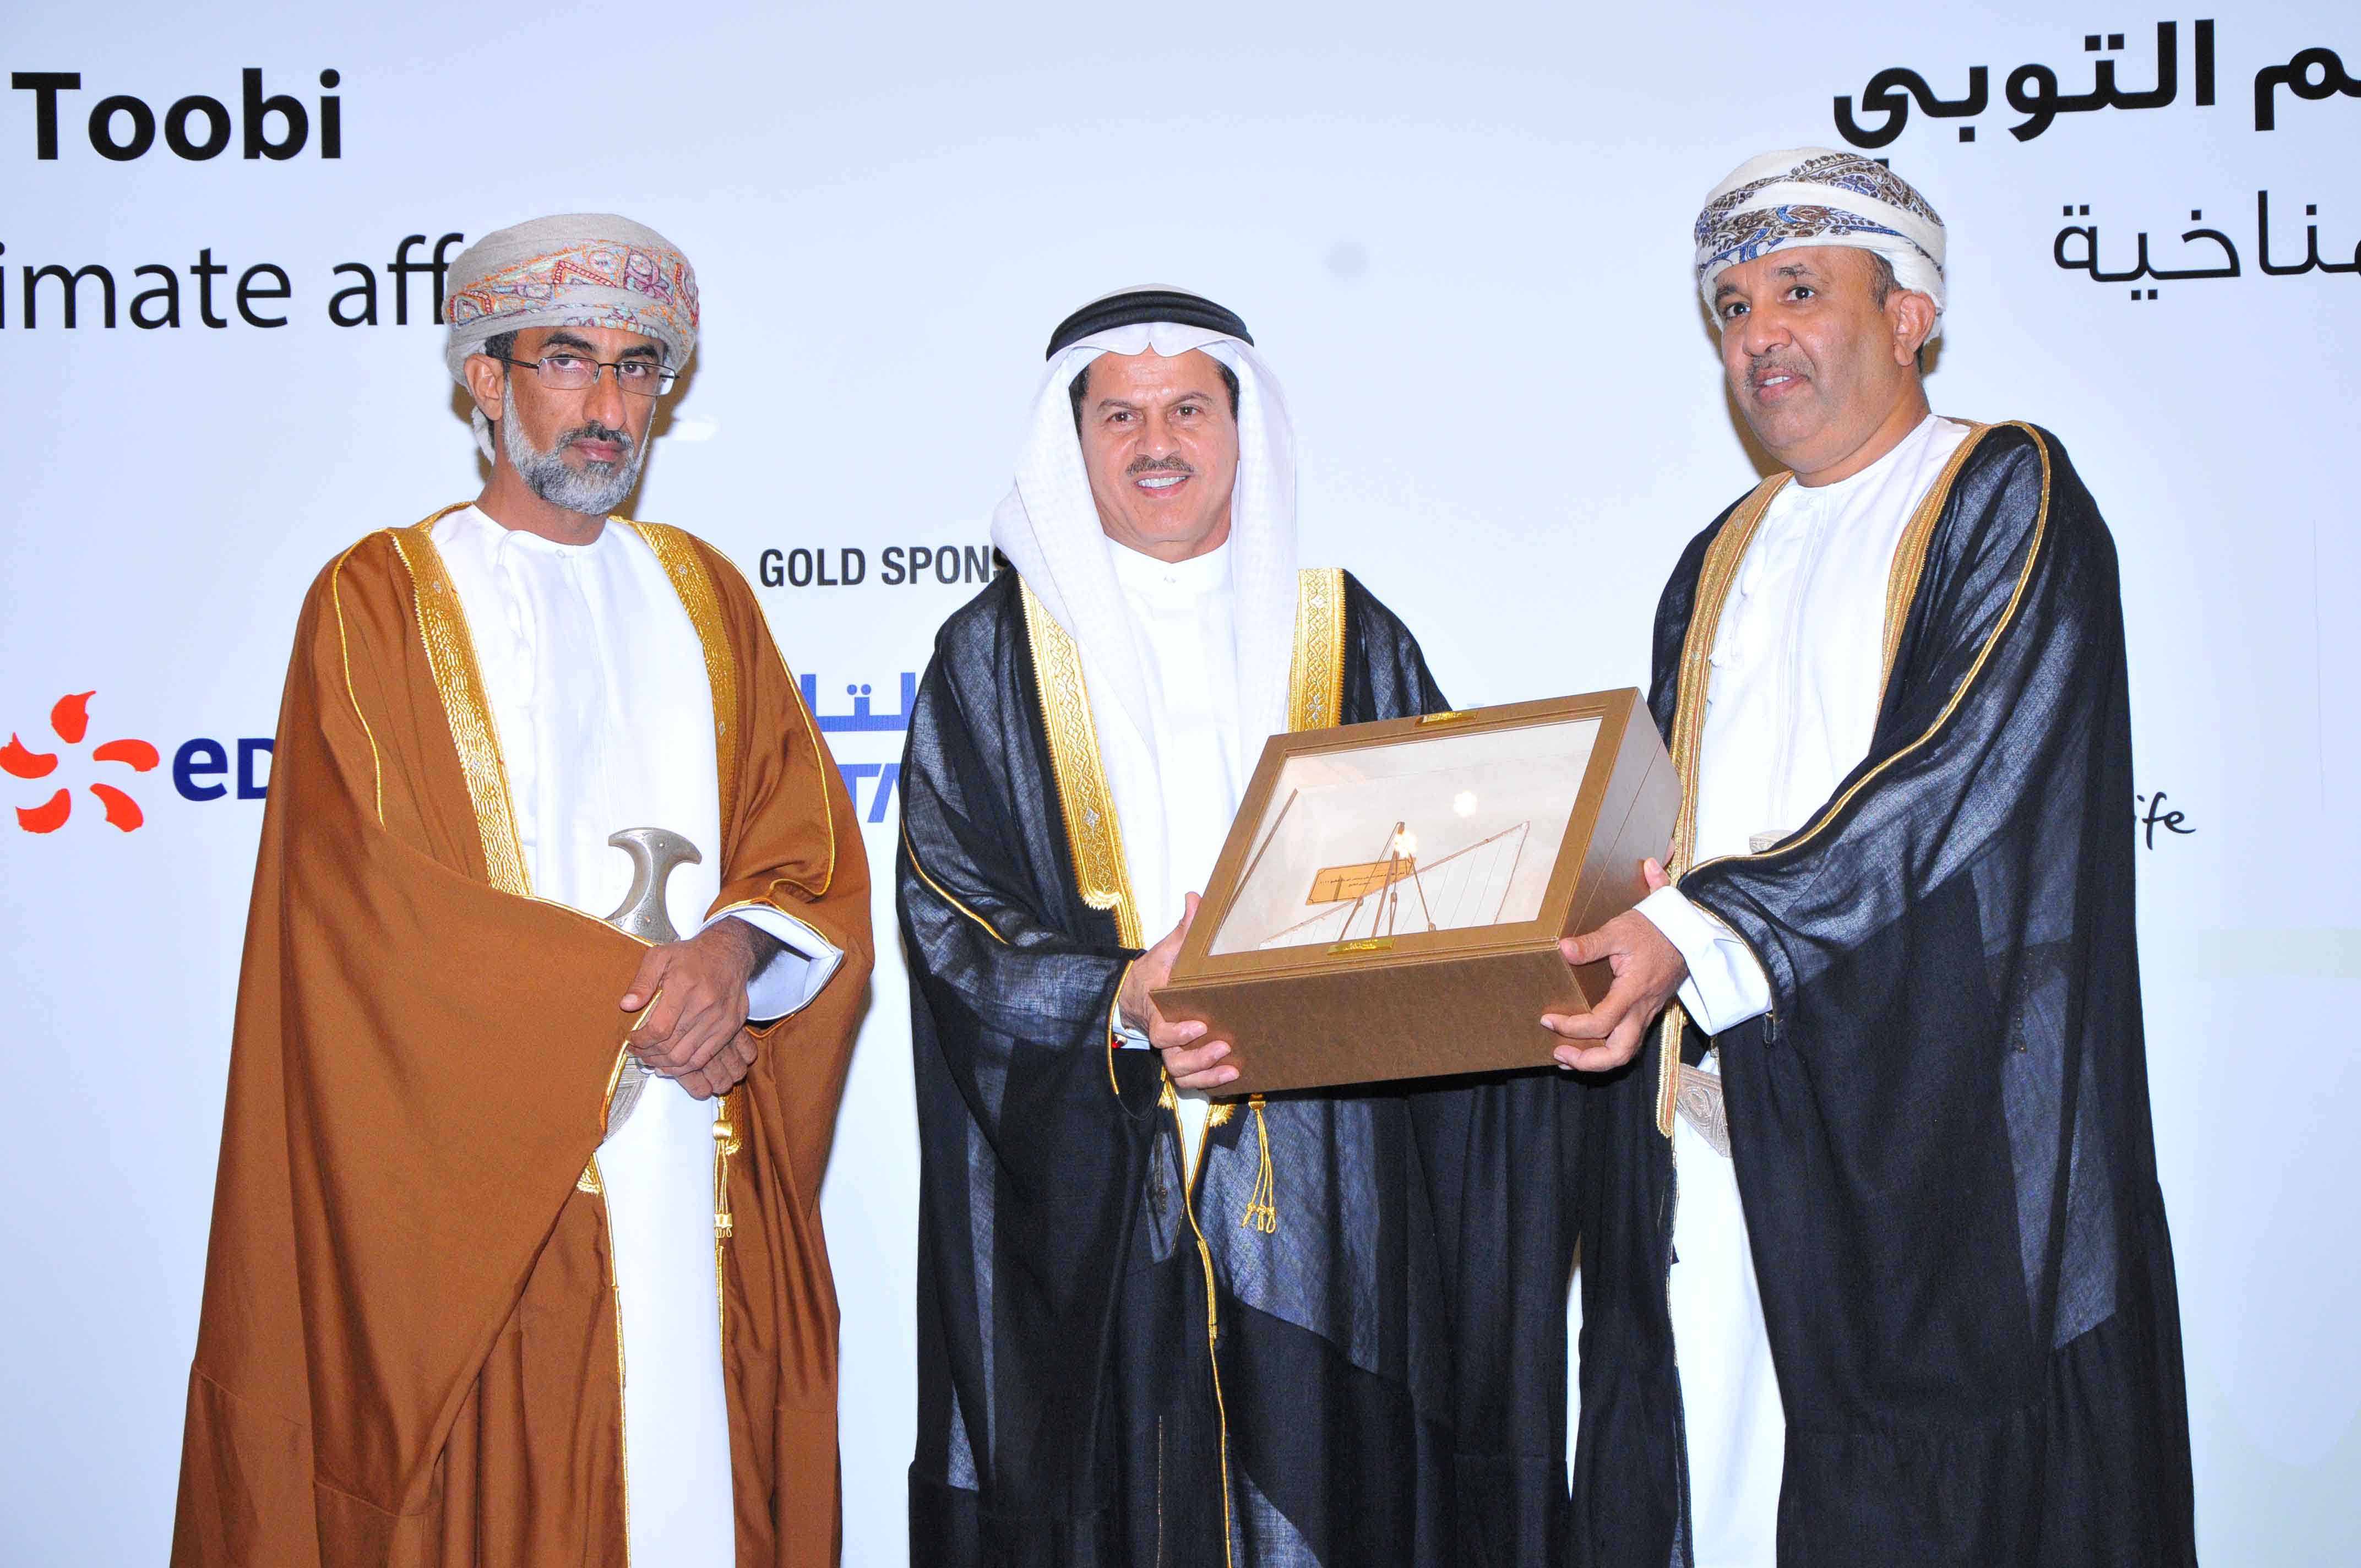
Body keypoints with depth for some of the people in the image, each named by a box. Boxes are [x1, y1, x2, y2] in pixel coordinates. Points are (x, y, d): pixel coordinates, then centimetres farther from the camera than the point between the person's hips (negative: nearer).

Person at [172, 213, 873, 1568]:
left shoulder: (706, 594, 14)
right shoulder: (379, 599, 1)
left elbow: (817, 860, 9)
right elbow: (367, 894, -9)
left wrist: (735, 952, -13)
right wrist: (627, 1000, -11)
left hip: (709, 1186, 4)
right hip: (482, 1187, -3)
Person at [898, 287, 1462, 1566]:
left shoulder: (1353, 644, 9)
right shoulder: (993, 656, 6)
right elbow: (944, 911, -2)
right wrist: (1119, 1002, -18)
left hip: (1313, 1183, 1)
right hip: (1081, 1204, -1)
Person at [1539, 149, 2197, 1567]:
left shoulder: (2008, 496, -1)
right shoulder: (1720, 565, 20)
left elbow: (1967, 776, -14)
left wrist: (1705, 935, -22)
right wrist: (1585, 946, 2)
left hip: (1928, 1127, -6)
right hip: (1714, 1128, 6)